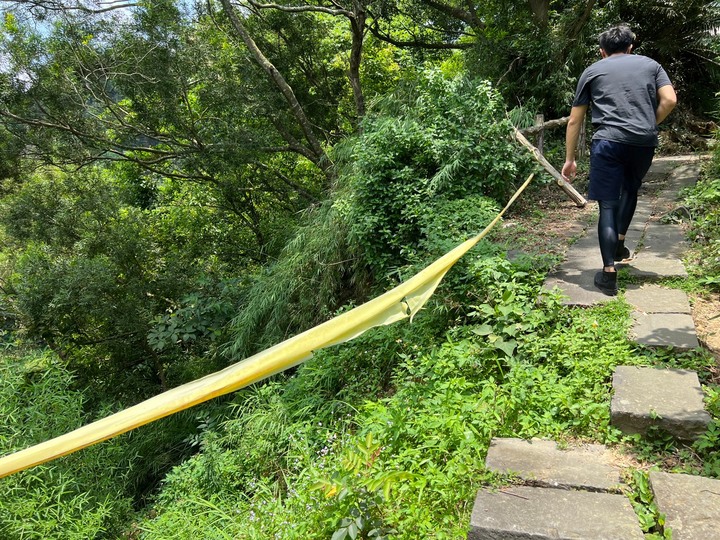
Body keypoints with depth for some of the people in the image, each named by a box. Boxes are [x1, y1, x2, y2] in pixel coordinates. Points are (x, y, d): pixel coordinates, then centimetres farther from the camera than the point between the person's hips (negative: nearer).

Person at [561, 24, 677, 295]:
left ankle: (609, 273, -5)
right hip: (645, 142, 2)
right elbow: (669, 100, 5)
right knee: (630, 190, 29)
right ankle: (619, 244, 30)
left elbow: (574, 120, 15)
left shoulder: (592, 70, 17)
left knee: (608, 205, 0)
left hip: (608, 142, -2)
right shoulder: (650, 64, 20)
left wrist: (569, 159, 20)